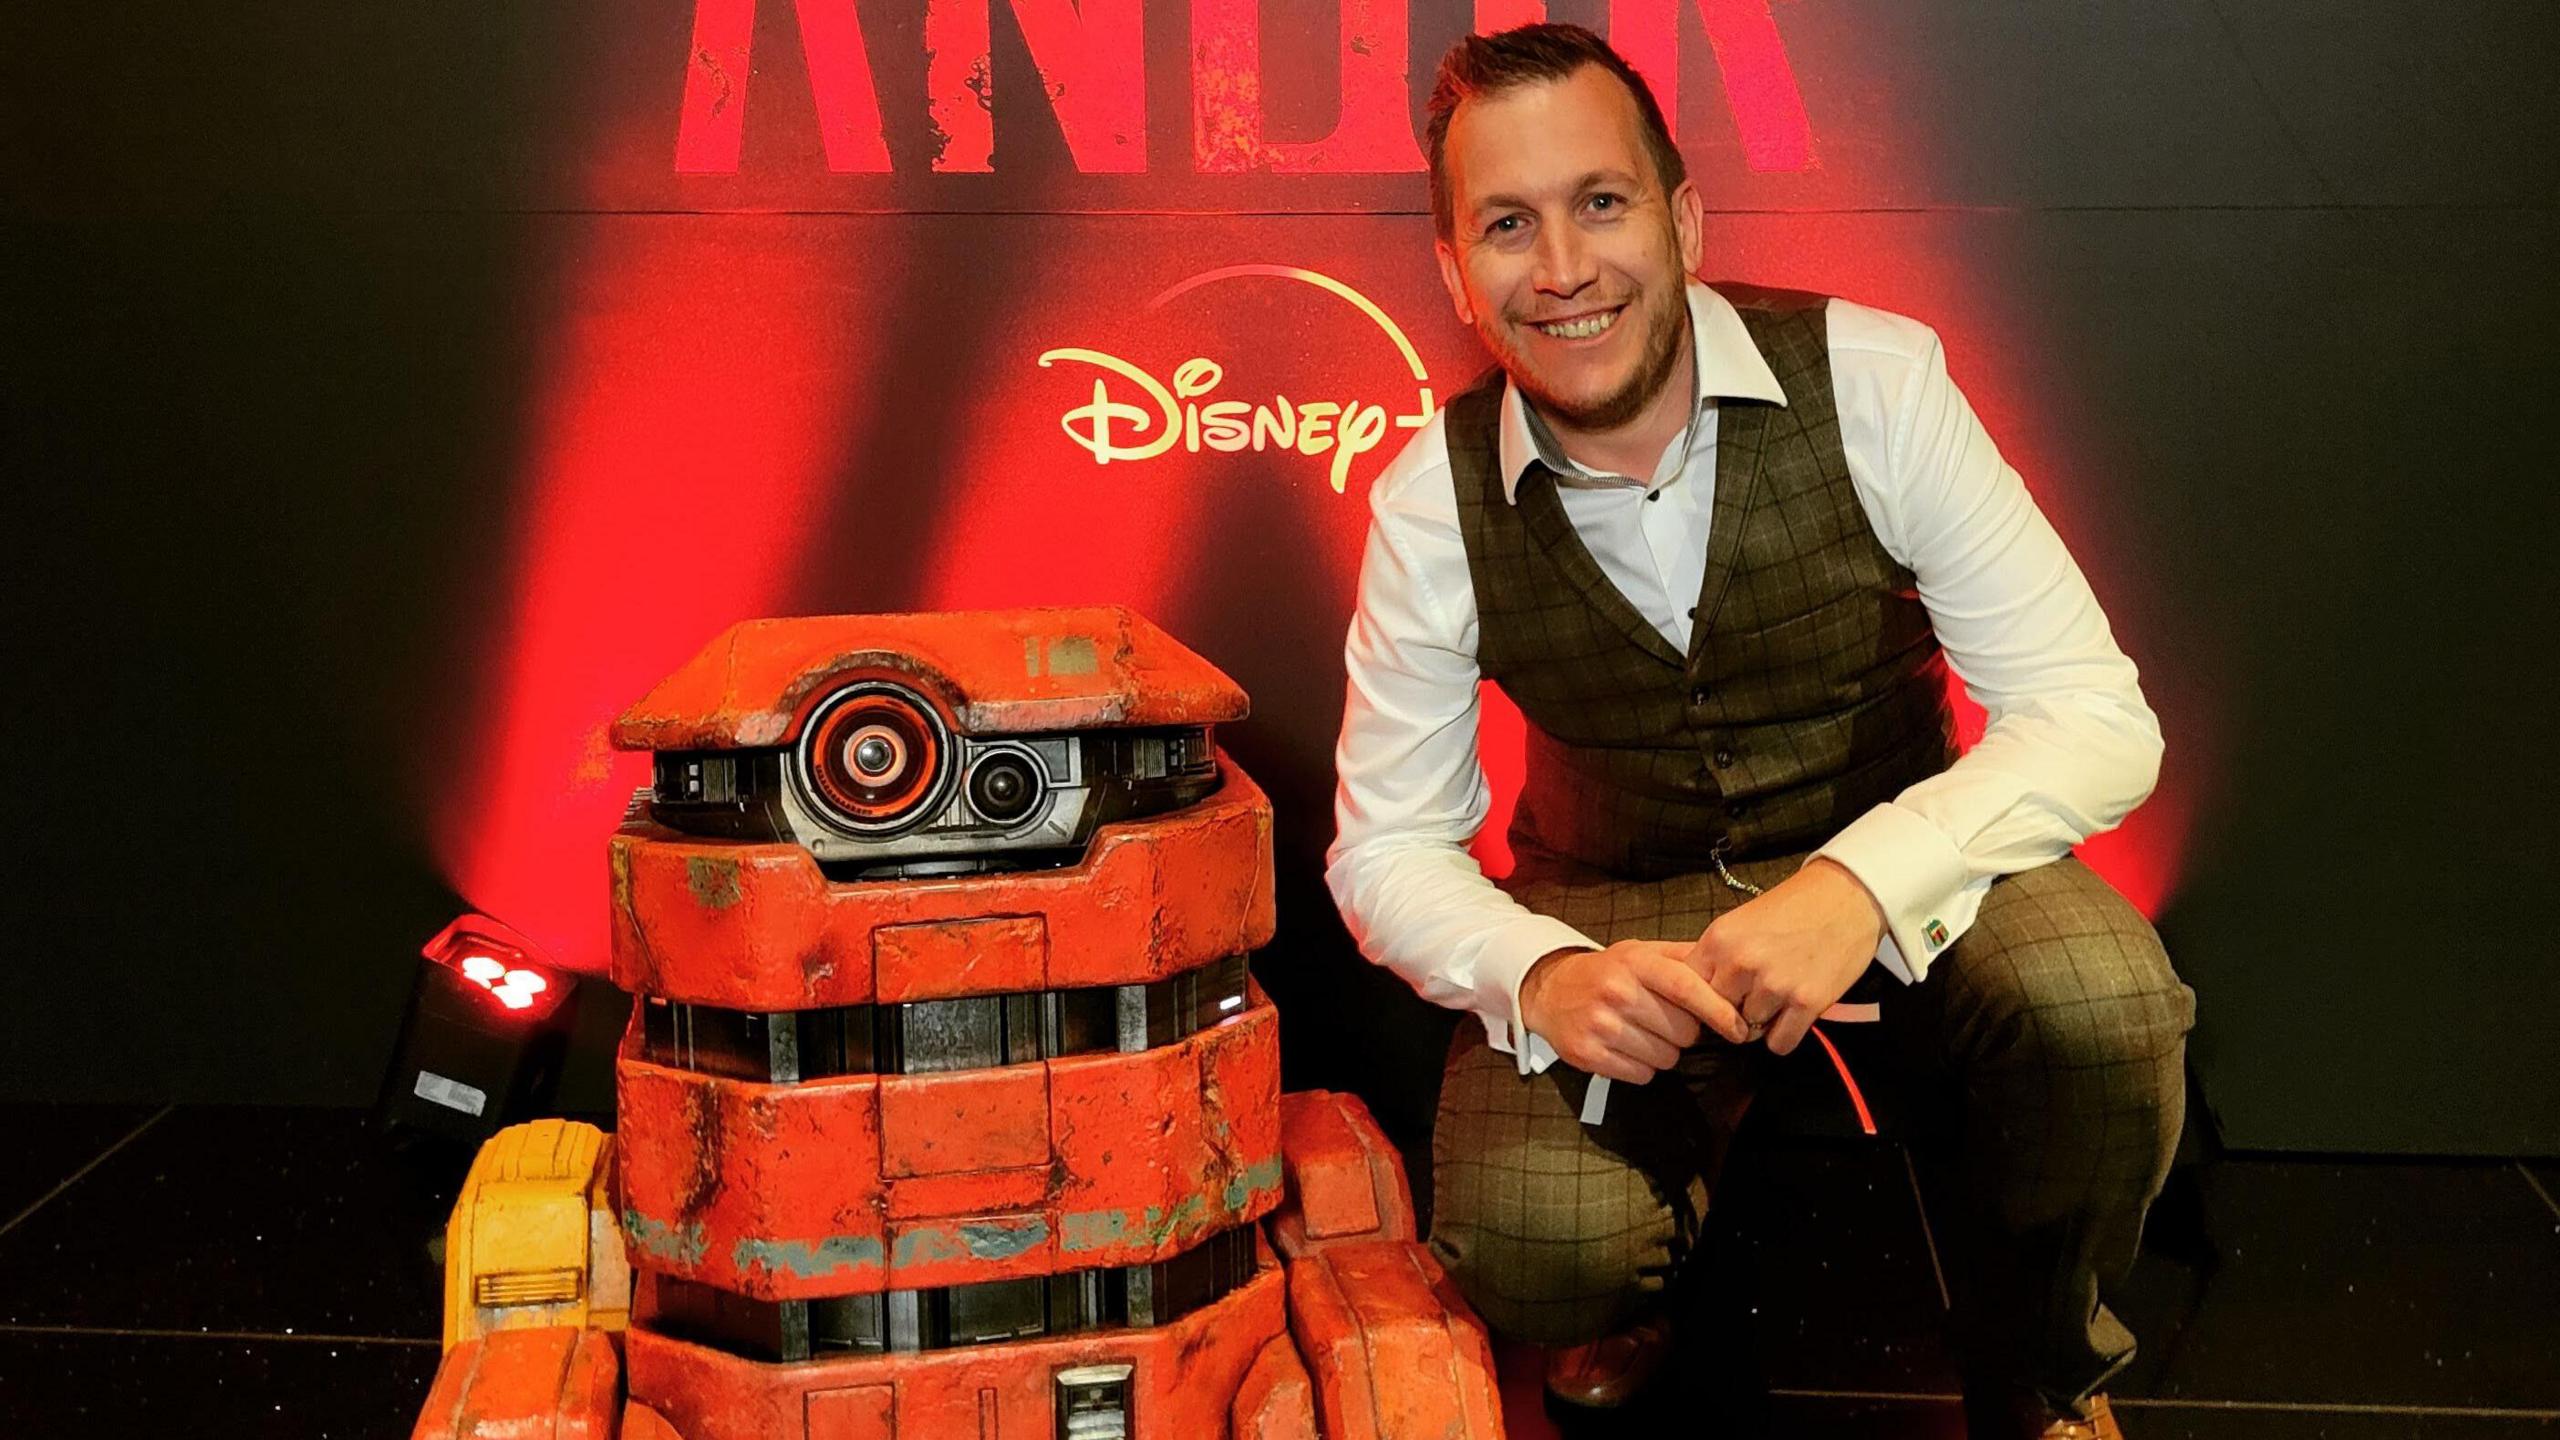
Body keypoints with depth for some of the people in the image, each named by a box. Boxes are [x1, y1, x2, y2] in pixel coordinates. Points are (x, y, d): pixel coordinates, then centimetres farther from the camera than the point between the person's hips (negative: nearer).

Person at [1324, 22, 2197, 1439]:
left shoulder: (1870, 382, -17)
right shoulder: (1434, 500, -13)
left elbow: (2096, 719, -18)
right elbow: (1389, 845, -6)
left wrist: (1864, 882, -35)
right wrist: (1543, 977, -28)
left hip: (1900, 878, 0)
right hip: (1614, 912, 1)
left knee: (2100, 1000, -32)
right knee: (1529, 1246, -26)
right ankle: (1645, 1288, 16)